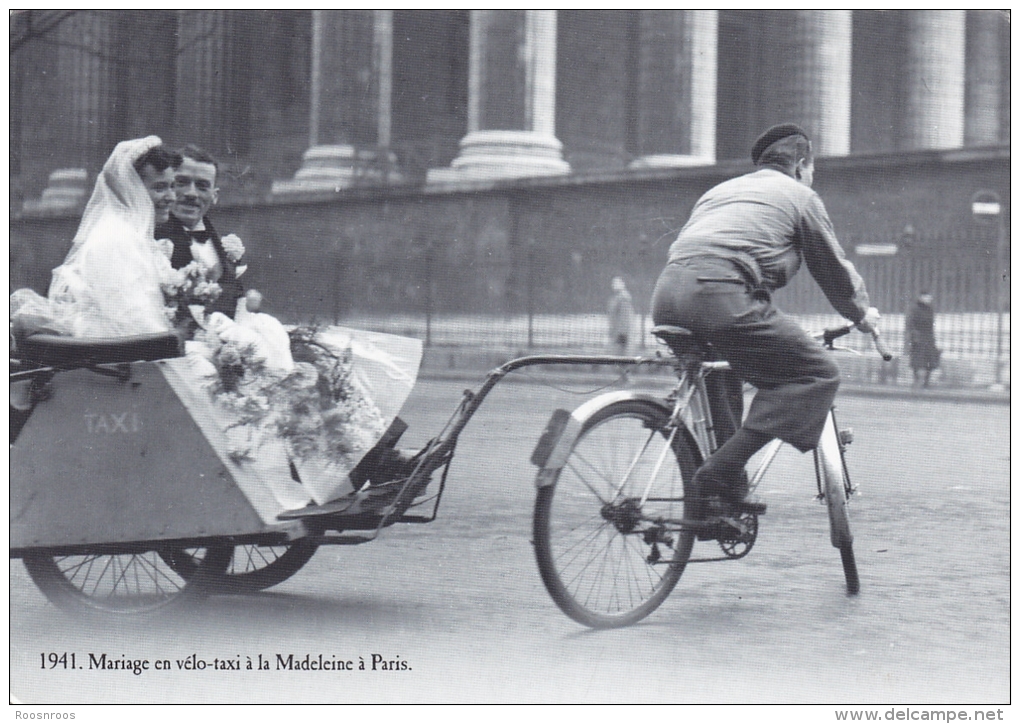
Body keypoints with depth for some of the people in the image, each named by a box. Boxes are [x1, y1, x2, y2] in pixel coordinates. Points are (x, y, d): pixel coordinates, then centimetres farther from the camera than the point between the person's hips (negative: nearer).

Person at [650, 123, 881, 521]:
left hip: (666, 296, 8)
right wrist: (862, 313, 41)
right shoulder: (800, 196, 18)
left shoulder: (720, 190, 35)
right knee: (817, 373, 0)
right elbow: (834, 267, 23)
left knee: (721, 365, 34)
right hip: (721, 297, -7)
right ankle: (722, 472, -13)